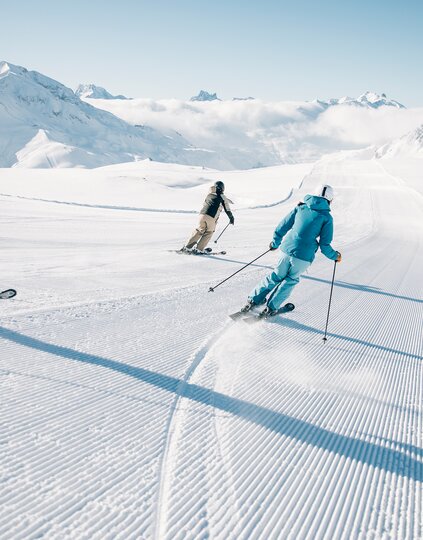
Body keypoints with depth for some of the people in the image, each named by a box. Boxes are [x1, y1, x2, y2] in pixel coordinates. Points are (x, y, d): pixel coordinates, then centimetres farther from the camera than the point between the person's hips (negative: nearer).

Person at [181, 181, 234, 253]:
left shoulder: (209, 194, 21)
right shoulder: (223, 197, 11)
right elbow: (227, 209, 15)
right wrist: (231, 218, 28)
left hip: (202, 214, 4)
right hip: (212, 217, -4)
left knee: (199, 230, 13)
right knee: (208, 233, 11)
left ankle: (187, 247, 9)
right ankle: (199, 249, 5)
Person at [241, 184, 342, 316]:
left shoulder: (300, 207, 8)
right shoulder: (327, 217, -1)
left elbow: (282, 227, 10)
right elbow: (324, 246, -2)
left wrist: (275, 243, 25)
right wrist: (335, 256, 16)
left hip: (288, 249, 3)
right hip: (304, 256, -3)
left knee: (276, 276, 22)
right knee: (291, 280, 19)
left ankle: (253, 300, 22)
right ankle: (271, 308, 17)